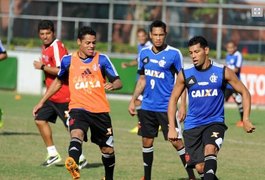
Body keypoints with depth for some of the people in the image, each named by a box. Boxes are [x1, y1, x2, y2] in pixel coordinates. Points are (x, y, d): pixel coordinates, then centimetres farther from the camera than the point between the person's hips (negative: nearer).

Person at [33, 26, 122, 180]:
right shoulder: (68, 60, 4)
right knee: (77, 134, -33)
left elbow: (118, 82, -3)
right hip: (78, 108, -1)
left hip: (100, 110, 1)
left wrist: (113, 85, -28)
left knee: (108, 149, 10)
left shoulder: (102, 59, 0)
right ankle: (73, 164, -60)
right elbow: (58, 81, 21)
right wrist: (42, 102, 21)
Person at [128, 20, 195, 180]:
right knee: (147, 141, 8)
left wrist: (183, 105, -11)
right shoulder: (144, 54, 7)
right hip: (147, 106, 5)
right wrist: (133, 100, 12)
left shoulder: (174, 54, -7)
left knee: (176, 141, -6)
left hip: (166, 107, -5)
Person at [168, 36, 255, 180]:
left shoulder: (223, 72, -5)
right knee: (200, 168, -3)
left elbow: (244, 93, 3)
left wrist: (246, 119, -8)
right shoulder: (185, 74, -2)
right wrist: (172, 128, -1)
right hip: (192, 125, 2)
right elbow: (173, 99, 7)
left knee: (210, 149, -31)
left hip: (215, 123, -2)